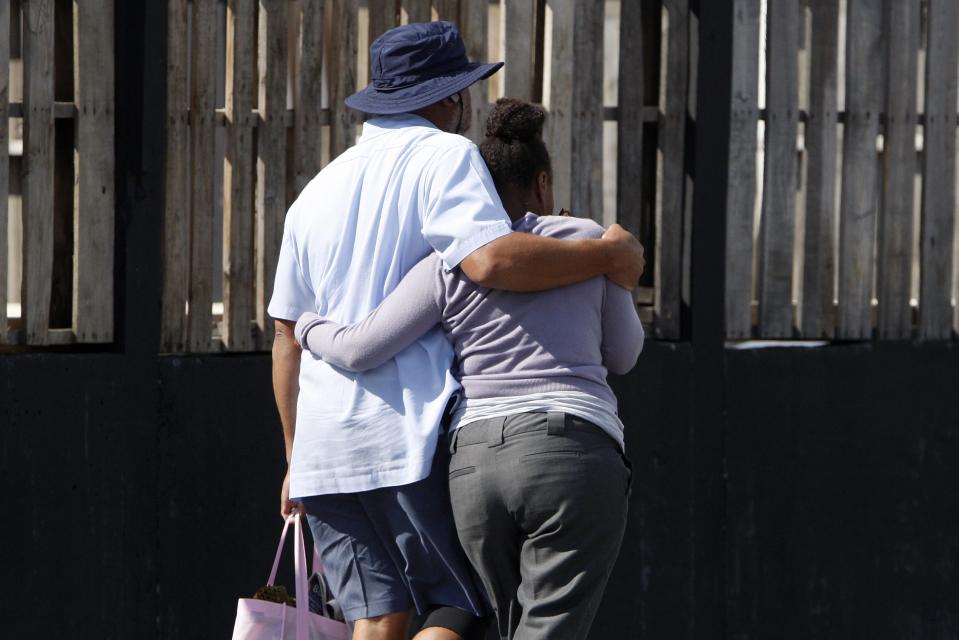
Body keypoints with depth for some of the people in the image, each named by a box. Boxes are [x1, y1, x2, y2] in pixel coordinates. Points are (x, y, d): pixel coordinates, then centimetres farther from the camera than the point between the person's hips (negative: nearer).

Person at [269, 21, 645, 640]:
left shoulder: (318, 190, 20)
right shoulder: (443, 155, -2)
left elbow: (288, 336, 21)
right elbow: (491, 260, -21)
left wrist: (297, 460, 26)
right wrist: (608, 254, -9)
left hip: (325, 448, 7)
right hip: (412, 433, -7)